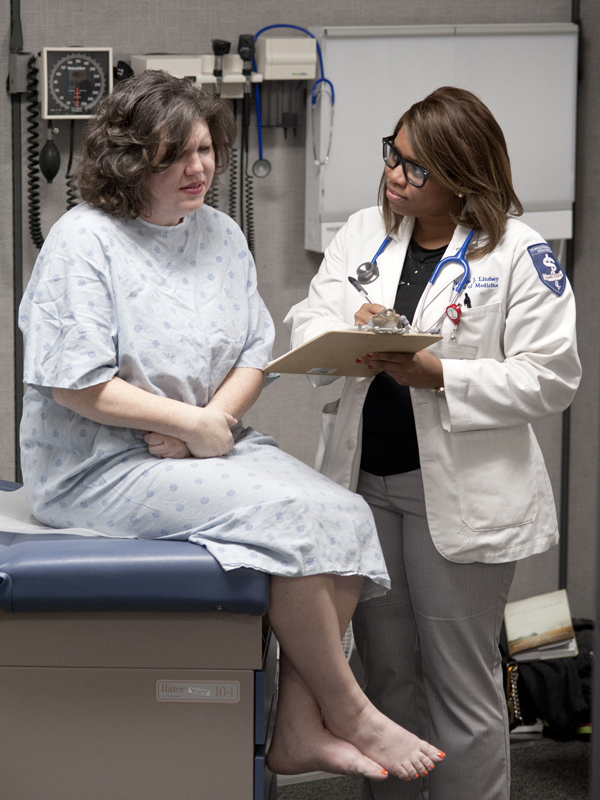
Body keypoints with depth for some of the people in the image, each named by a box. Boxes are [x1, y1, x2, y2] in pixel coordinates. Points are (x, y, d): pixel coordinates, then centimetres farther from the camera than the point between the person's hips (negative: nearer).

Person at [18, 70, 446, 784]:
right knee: (290, 516, -26)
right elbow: (76, 385, -17)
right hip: (101, 466, -7)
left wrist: (215, 418, -12)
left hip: (210, 446, 7)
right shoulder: (84, 240, -11)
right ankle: (349, 712, -8)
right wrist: (193, 424, -15)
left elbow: (255, 355, 10)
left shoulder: (221, 234, 11)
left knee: (346, 515, -14)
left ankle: (300, 731, -10)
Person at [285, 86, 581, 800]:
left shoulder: (518, 254, -8)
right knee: (387, 672, 16)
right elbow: (306, 325, 5)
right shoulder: (363, 233, 9)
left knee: (461, 685, 6)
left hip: (458, 494, -5)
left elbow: (549, 378, -13)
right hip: (363, 481, 5)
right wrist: (350, 333, -18)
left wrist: (438, 376, -23)